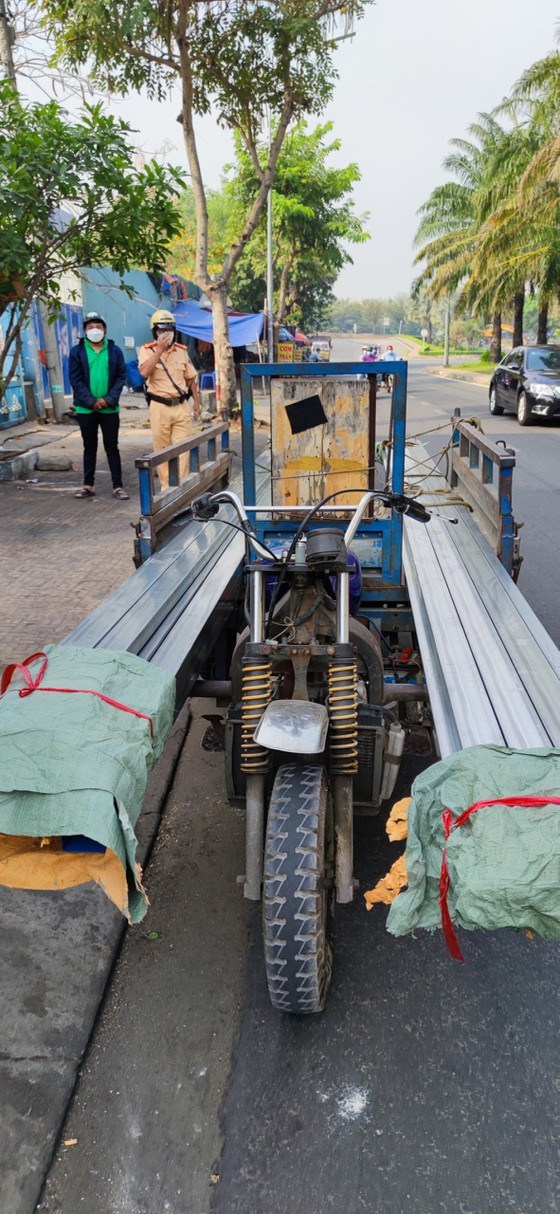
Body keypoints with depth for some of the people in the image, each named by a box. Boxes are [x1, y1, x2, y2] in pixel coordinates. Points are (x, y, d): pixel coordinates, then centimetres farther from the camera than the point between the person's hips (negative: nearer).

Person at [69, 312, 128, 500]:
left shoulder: (115, 351, 3)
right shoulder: (77, 351, 1)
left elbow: (121, 377, 0)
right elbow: (75, 379, -3)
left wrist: (109, 399, -11)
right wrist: (91, 401, -12)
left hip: (109, 408, 0)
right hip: (86, 409, 0)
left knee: (112, 447, 4)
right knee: (89, 448, 10)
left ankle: (118, 486, 7)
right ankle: (88, 486, 17)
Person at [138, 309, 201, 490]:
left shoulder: (181, 351, 9)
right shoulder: (147, 350, 0)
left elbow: (191, 378, 15)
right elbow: (144, 372, -19)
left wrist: (196, 402, 10)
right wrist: (159, 349, -16)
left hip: (181, 406, 2)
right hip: (160, 407, -2)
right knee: (162, 450, 3)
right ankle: (165, 487, 11)